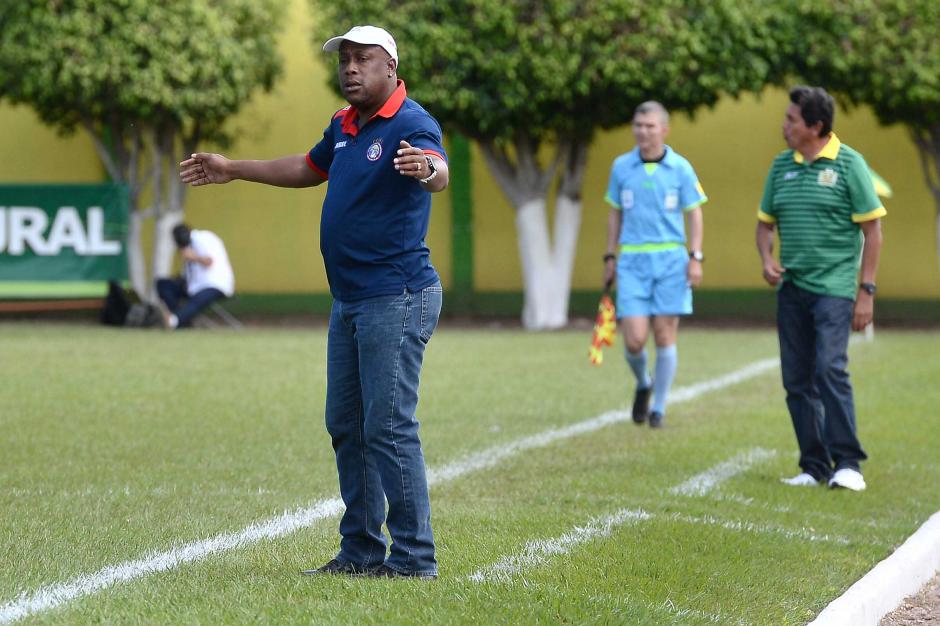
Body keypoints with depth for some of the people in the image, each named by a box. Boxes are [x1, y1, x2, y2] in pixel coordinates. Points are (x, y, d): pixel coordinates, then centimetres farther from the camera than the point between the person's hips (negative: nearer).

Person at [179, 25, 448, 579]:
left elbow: (439, 169, -36)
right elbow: (309, 169, 33)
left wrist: (427, 169, -60)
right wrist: (233, 170, 39)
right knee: (347, 427, 14)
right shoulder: (344, 126, 14)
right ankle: (362, 551, 23)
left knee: (389, 428, -12)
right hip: (349, 301, 10)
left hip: (396, 299, -10)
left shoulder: (411, 124, -15)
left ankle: (415, 558, -7)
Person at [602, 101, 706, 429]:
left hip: (670, 259, -1)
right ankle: (643, 384, 24)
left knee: (664, 335, -2)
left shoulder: (680, 168, 1)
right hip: (632, 260, 1)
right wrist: (610, 257, 12)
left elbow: (694, 215, 5)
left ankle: (658, 408, 11)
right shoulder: (621, 167, 6)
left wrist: (695, 257, -4)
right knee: (634, 340, -7)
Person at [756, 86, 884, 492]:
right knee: (797, 380, 5)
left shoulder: (848, 164, -5)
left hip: (834, 286, -6)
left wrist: (866, 290, -8)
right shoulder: (782, 165, 10)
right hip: (791, 288, 6)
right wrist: (766, 261, 0)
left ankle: (847, 463, -12)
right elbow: (765, 223, 20)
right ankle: (814, 466, 12)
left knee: (830, 369, -17)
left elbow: (872, 230, -4)